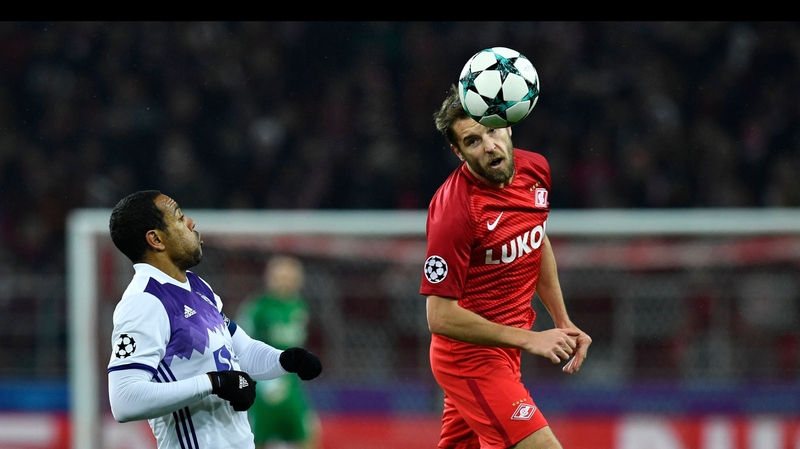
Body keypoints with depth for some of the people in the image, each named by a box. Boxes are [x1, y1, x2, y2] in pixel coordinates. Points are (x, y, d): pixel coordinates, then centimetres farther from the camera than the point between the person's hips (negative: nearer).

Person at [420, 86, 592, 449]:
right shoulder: (454, 210, -25)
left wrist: (563, 323, 17)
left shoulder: (535, 169, -1)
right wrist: (528, 340, -22)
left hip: (503, 351, 8)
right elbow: (440, 316, -22)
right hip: (471, 357, -8)